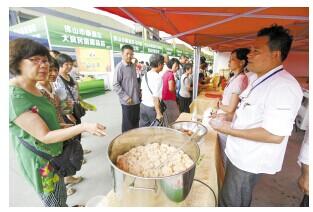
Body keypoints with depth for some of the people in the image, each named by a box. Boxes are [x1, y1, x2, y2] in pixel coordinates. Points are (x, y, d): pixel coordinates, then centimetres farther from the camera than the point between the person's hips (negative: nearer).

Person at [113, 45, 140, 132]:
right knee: (128, 125, 6)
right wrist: (126, 97, -19)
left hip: (136, 100, 8)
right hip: (127, 102, -7)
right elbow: (115, 85, -17)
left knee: (136, 123, 19)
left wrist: (138, 92, 12)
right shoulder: (120, 67, -13)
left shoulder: (133, 65, 10)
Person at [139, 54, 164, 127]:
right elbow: (155, 97, -23)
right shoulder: (157, 77, -19)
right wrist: (158, 113, -19)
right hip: (152, 108, -7)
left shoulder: (145, 75, 4)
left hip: (143, 105, 7)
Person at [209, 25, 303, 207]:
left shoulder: (283, 86, -24)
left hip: (250, 160, -8)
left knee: (232, 202, 14)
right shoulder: (263, 80, 8)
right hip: (241, 153, 9)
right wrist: (230, 118, 2)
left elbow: (275, 135, -28)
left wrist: (229, 130, -26)